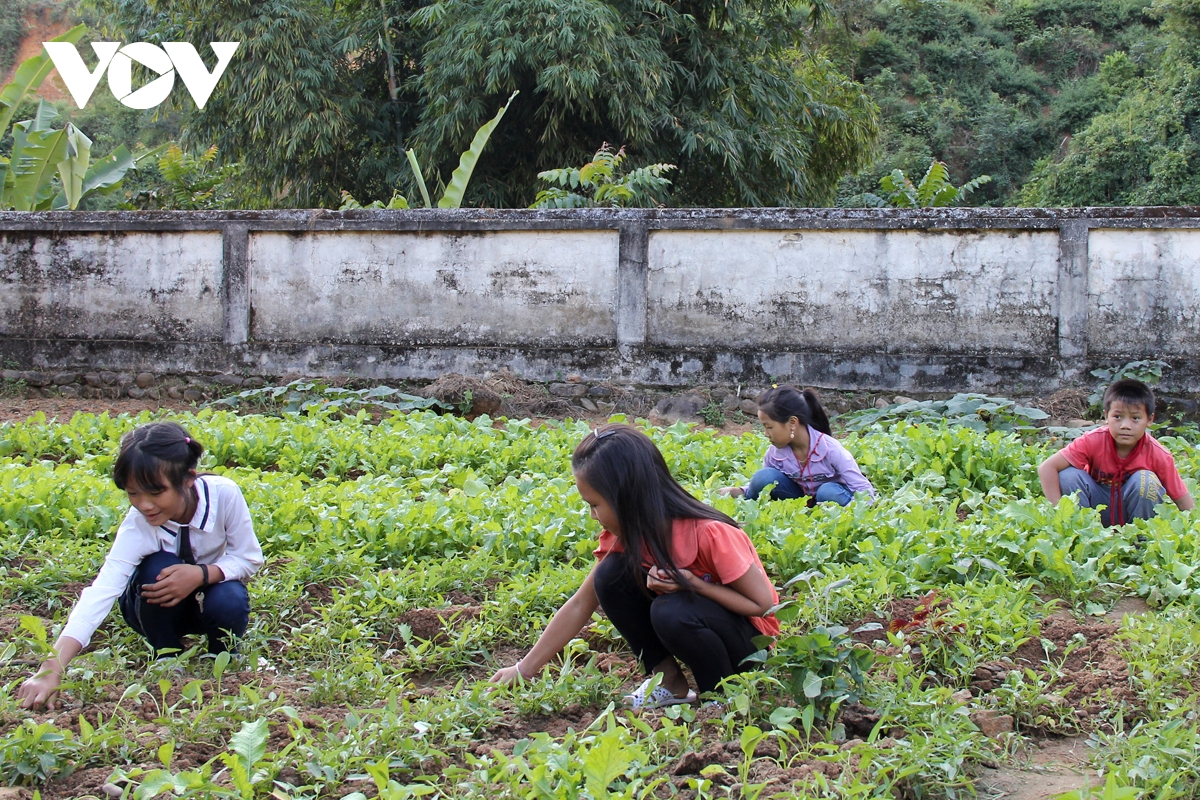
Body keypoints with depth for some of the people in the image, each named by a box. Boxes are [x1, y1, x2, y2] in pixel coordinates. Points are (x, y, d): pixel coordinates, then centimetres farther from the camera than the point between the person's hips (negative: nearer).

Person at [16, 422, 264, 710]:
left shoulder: (224, 494, -29)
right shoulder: (137, 526, -32)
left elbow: (249, 558, -16)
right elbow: (101, 592, -43)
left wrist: (201, 574, -38)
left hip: (210, 585, 1)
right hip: (158, 608, -1)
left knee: (230, 602, -34)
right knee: (158, 567, -34)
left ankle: (222, 654, 2)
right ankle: (166, 659, -7)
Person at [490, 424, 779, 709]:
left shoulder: (710, 534, -28)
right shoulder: (625, 534, -9)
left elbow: (763, 604, -20)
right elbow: (580, 606, -3)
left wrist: (691, 581, -30)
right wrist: (525, 669, -5)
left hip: (750, 639, -6)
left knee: (672, 613, -36)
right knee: (611, 576, -15)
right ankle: (668, 680, -6)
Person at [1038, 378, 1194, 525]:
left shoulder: (1157, 454, -20)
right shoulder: (1094, 441, -23)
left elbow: (1183, 499, -14)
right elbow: (1047, 468, -27)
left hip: (1135, 510, 0)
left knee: (1145, 480, -29)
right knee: (1068, 476, -25)